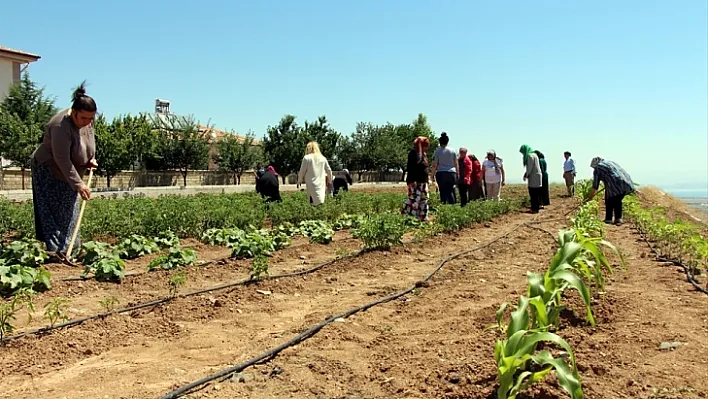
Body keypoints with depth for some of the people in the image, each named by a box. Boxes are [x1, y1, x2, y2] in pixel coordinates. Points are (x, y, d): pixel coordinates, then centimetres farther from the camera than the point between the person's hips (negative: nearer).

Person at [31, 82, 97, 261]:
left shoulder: (87, 121, -7)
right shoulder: (60, 125, -31)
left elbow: (89, 141, 14)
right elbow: (62, 160, -32)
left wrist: (91, 159, -1)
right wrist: (78, 184, -32)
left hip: (69, 172, 8)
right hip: (49, 171, -8)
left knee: (70, 211, 7)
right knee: (53, 211, -10)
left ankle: (68, 248, 13)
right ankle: (55, 249, -11)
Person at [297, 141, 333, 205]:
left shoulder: (306, 158, -1)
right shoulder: (323, 158, 10)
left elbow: (302, 171, 2)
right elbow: (329, 171, 16)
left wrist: (300, 181, 16)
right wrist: (329, 182, 30)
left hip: (311, 186, -4)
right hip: (321, 185, 4)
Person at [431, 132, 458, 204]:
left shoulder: (437, 151, -2)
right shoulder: (452, 150, 6)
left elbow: (434, 165, -4)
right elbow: (456, 164, 9)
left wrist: (433, 175, 3)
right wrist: (457, 174, 17)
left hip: (441, 174, -2)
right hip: (451, 173, 2)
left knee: (443, 192, -1)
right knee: (450, 191, 6)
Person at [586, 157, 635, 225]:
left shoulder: (597, 168, 10)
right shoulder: (610, 162, 29)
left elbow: (595, 186, 9)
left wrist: (589, 197, 18)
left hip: (615, 184, -6)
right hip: (626, 183, 6)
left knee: (609, 202, 12)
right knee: (618, 201, 21)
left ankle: (608, 220, 16)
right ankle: (618, 219, 18)